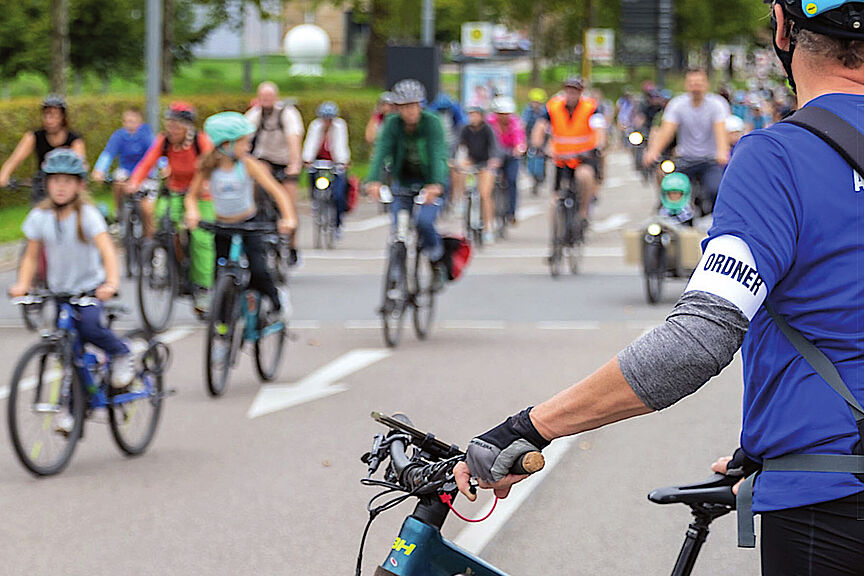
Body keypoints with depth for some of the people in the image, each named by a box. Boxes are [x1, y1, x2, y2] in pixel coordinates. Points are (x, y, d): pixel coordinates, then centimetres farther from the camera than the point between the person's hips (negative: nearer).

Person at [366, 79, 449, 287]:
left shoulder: (431, 123, -18)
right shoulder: (393, 123, -11)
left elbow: (438, 155, -31)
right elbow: (381, 151, -24)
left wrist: (436, 184, -49)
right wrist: (374, 181, -42)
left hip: (431, 183, -3)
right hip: (404, 180, 3)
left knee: (424, 221, -23)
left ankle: (438, 262, 4)